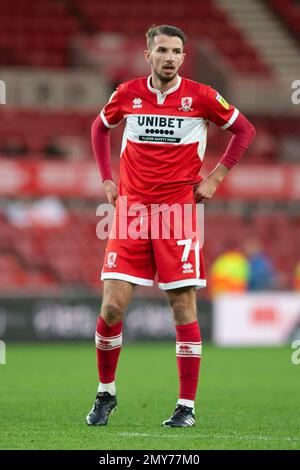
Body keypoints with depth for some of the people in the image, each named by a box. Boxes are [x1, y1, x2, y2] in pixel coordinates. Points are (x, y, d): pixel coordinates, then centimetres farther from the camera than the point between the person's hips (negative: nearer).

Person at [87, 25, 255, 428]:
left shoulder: (200, 97, -3)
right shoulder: (128, 93, 4)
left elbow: (244, 130, 8)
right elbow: (100, 128, 23)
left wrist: (215, 178, 2)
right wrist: (107, 179, 13)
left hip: (179, 212, -2)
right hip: (131, 212, 2)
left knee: (184, 309, -3)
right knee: (113, 305, -5)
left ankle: (187, 406, 4)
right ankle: (106, 392, 15)